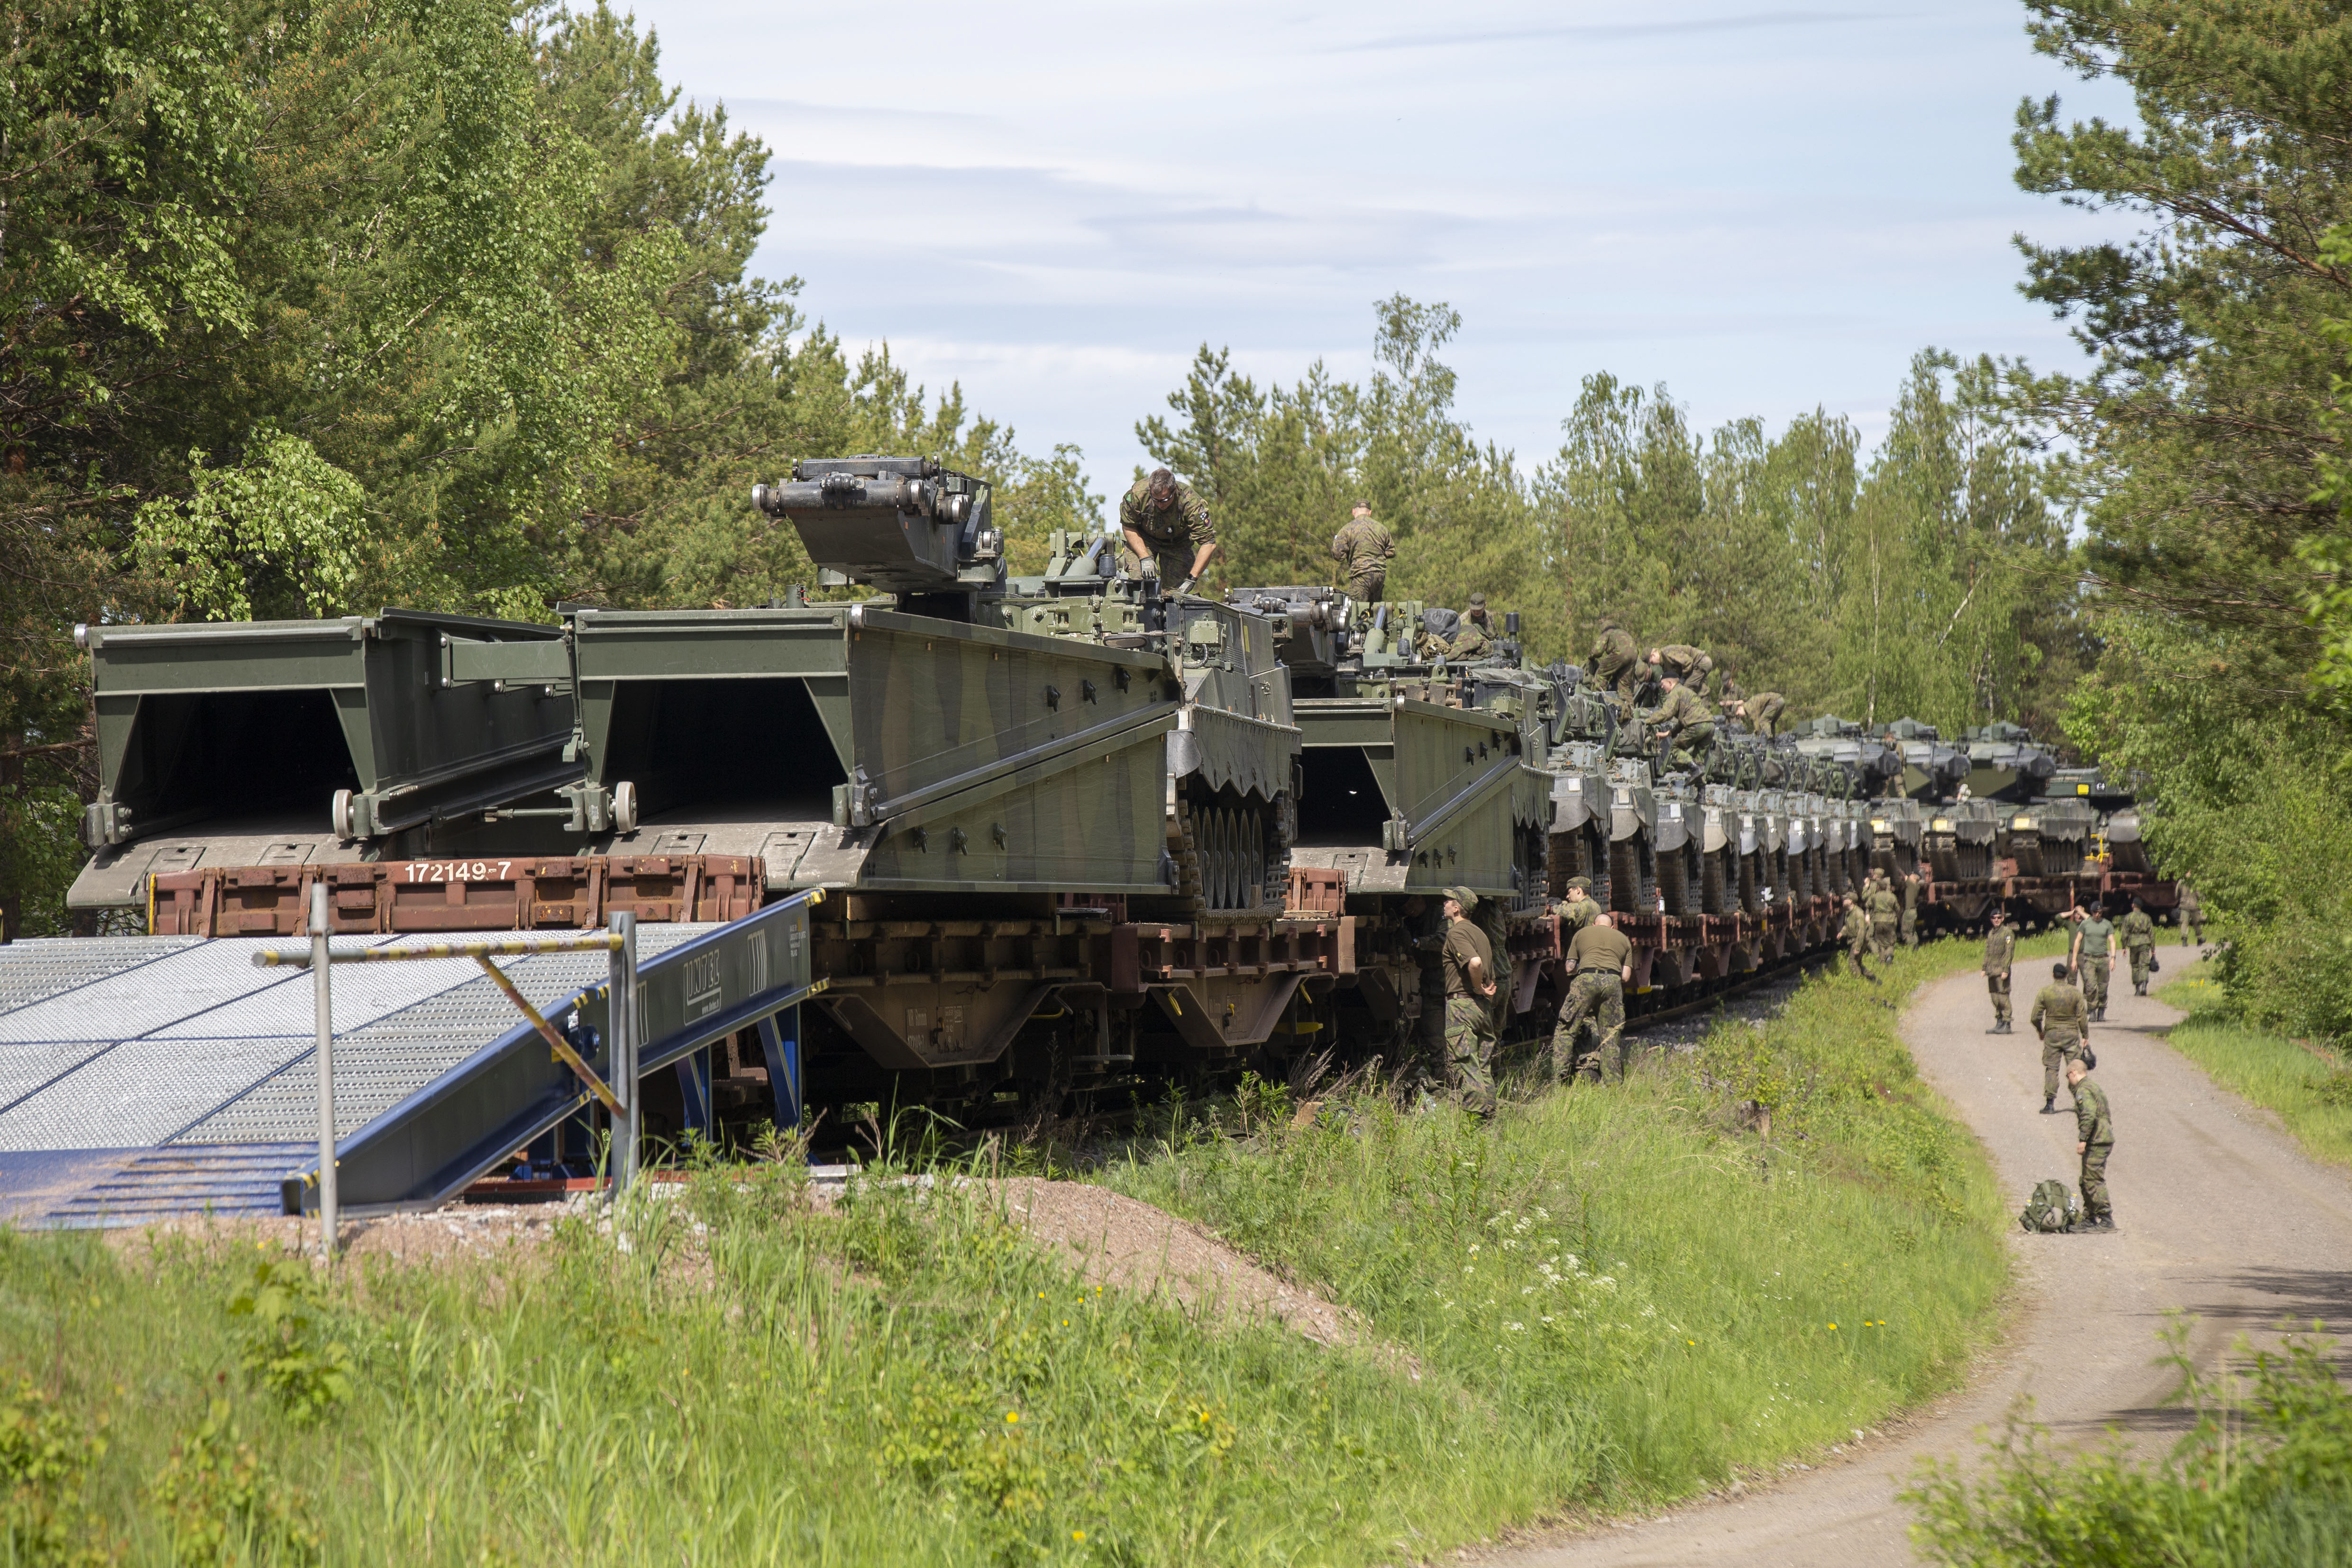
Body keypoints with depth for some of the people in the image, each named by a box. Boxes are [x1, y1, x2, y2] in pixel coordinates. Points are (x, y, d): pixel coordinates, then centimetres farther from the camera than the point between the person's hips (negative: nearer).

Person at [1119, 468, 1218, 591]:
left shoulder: (1190, 503, -36)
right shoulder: (1138, 494, -32)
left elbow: (1209, 543, -30)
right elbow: (1128, 527, -13)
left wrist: (1192, 579, -35)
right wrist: (1144, 557, -24)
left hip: (1177, 543, 0)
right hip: (1143, 540, 0)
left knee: (1173, 588, -14)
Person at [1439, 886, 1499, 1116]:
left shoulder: (1456, 933, -10)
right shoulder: (1479, 932, 19)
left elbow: (1475, 962, -27)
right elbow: (1491, 974, 23)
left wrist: (1478, 988, -15)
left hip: (1461, 1003, -9)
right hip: (1484, 1008, 9)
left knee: (1463, 1065, -8)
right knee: (1484, 1068, 11)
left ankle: (1476, 1113, -15)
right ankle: (1489, 1113, 10)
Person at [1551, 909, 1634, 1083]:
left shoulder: (1582, 934, 24)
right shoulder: (1623, 939, 27)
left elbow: (1570, 967, 19)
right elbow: (1626, 977, 18)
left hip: (1586, 979, -2)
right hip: (1613, 982, 2)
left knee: (1566, 1031, 3)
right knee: (1611, 1036, 10)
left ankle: (1558, 1080, -7)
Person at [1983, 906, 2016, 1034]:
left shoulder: (2008, 932, -5)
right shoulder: (1990, 934, 18)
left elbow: (2009, 952, -11)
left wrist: (2005, 970, -17)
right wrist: (1984, 969, 16)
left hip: (2001, 970, -8)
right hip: (1992, 971, 8)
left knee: (2003, 996, -10)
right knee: (1995, 997, 9)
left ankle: (2006, 1025, -8)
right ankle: (1999, 1023, 14)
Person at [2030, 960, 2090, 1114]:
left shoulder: (2045, 992, -6)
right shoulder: (2076, 993, -4)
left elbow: (2036, 1017, -5)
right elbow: (2082, 1018, -3)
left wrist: (2040, 1032, 13)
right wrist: (2085, 1037, 8)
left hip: (2052, 1034, 0)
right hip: (2072, 1035, 0)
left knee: (2051, 1069, 3)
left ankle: (2050, 1104, -4)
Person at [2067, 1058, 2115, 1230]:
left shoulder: (2083, 1091, -11)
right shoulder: (2095, 1088, 21)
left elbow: (2089, 1115, -25)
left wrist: (2082, 1139, -25)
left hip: (2096, 1143, -10)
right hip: (2106, 1140, 10)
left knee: (2094, 1181, -10)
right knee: (2087, 1182, 16)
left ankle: (2106, 1220, -12)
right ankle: (2089, 1219, 20)